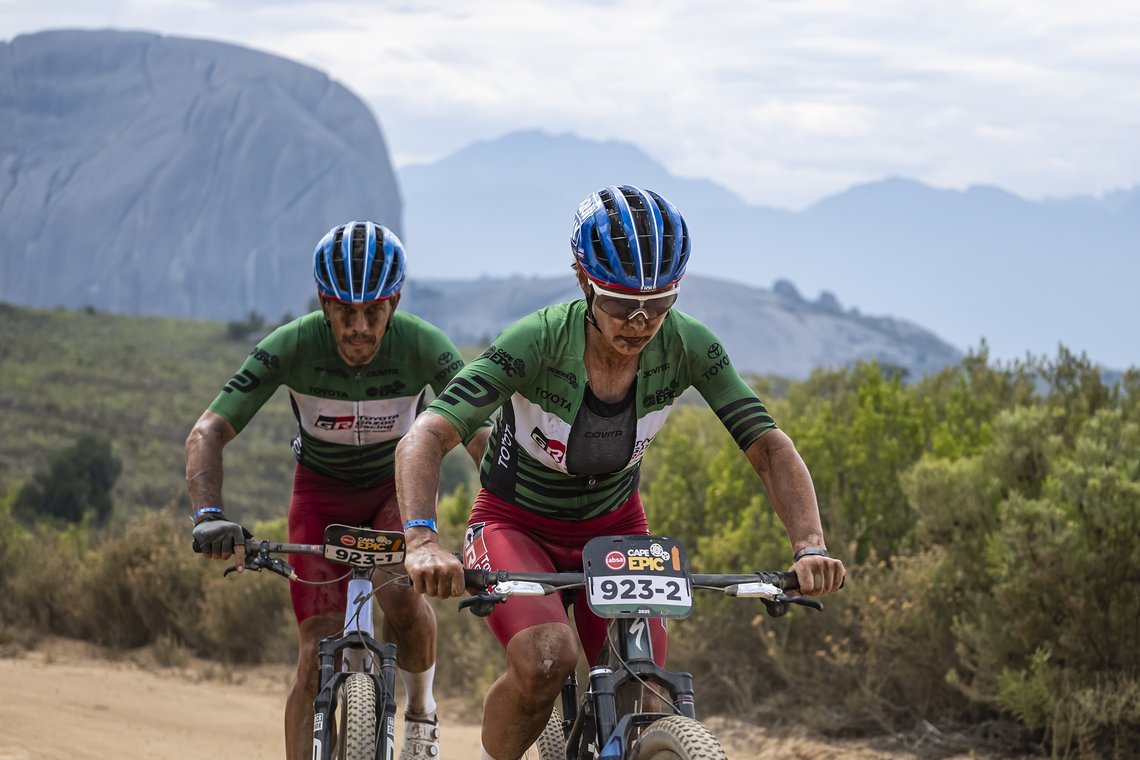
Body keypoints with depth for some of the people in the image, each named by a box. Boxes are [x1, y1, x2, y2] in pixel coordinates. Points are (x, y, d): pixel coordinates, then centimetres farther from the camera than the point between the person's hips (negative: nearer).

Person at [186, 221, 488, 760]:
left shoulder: (425, 347, -27)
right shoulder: (291, 347, -28)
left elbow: (480, 438, -21)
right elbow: (208, 433, -31)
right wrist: (209, 515, -47)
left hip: (398, 483, 0)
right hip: (322, 488, 0)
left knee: (400, 591, -29)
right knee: (317, 657, -11)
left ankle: (421, 710, -1)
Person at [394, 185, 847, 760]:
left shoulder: (686, 346, -20)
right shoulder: (540, 341, -30)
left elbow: (769, 448, -17)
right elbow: (424, 439, -38)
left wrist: (810, 546, -34)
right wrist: (423, 541, -55)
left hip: (614, 528, 4)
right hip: (516, 526, -3)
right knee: (546, 662, -31)